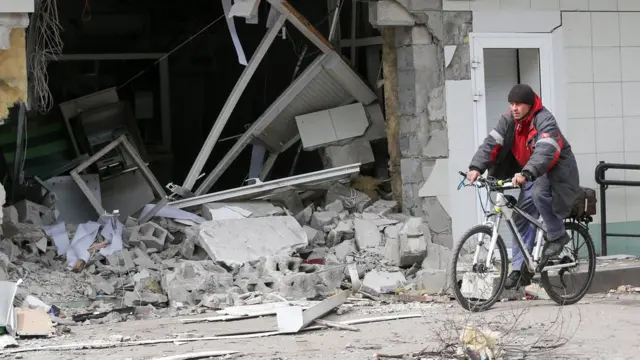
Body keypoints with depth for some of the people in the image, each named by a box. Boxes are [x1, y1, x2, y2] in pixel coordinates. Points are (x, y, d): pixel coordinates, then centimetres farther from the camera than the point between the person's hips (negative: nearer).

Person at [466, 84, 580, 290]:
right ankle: (520, 270, 3)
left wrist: (526, 173, -55)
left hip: (555, 170, -7)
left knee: (539, 193, -36)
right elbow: (491, 143, -15)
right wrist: (476, 167, -32)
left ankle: (558, 236, -15)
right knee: (522, 219, 0)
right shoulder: (509, 121, -5)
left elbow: (545, 151, -40)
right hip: (531, 174, 7)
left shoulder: (545, 120, -24)